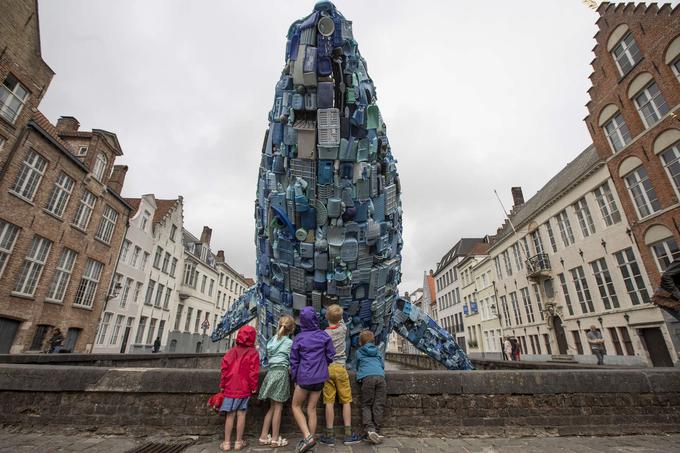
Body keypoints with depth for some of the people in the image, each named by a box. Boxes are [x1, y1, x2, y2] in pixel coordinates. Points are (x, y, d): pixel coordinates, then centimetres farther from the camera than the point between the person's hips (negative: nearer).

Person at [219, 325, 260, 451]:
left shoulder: (232, 351, 4)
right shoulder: (253, 353, -6)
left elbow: (224, 367, 2)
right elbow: (253, 372, -10)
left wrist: (223, 385, 11)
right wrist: (253, 387, -1)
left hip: (230, 387, 3)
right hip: (244, 388, -2)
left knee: (230, 415, 9)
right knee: (241, 414, 5)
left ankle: (227, 443, 15)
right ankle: (239, 442, 12)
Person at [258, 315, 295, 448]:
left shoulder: (271, 340, 13)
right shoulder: (289, 342, -4)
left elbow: (268, 357, 16)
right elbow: (292, 361, -2)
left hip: (271, 372, 6)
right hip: (281, 372, -6)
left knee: (272, 406, 16)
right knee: (278, 407, 3)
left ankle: (263, 436, 20)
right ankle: (275, 439, 11)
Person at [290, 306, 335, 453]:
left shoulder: (299, 338, -7)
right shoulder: (324, 336, -5)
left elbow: (294, 360, -1)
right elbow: (330, 355, 1)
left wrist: (295, 379, 10)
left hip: (304, 377, -2)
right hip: (319, 377, 3)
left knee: (296, 406, 16)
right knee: (312, 409, 15)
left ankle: (308, 436, 3)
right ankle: (310, 439, 21)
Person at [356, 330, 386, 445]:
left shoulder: (359, 351, 21)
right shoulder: (377, 351, 27)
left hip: (367, 377, -2)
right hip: (380, 376, 2)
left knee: (366, 405, 4)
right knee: (379, 405, 7)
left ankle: (369, 429, -13)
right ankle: (377, 430, 3)